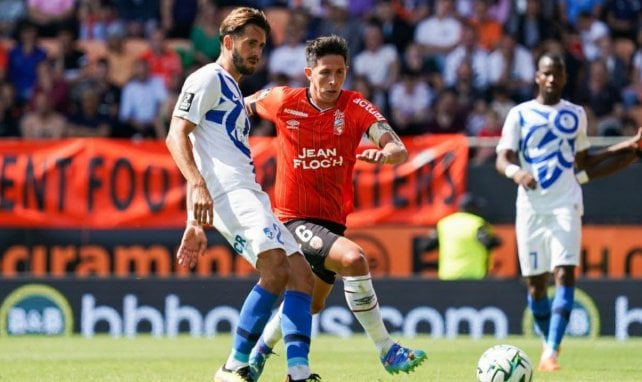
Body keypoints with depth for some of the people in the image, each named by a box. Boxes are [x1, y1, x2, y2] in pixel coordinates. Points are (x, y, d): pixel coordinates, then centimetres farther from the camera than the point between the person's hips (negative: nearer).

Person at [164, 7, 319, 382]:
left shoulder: (232, 92, 30)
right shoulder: (208, 79, 1)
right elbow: (177, 135, -12)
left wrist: (195, 225, 26)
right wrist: (198, 186, -26)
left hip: (250, 197, 10)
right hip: (228, 193, -10)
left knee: (302, 275, -1)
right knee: (276, 268, -25)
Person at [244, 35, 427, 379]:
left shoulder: (355, 107, -8)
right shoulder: (283, 101, -10)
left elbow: (399, 150, -21)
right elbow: (244, 106, 12)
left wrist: (384, 153, -43)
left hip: (333, 219, 5)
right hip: (294, 219, -5)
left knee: (311, 304, 23)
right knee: (352, 258, -31)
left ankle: (260, 351, 50)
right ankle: (387, 352, -25)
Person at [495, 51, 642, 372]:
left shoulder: (576, 115, 12)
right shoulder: (519, 115, 5)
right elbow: (502, 159, -4)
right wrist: (515, 172, -28)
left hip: (566, 206, 0)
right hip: (530, 207, 0)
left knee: (565, 275, -17)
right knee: (535, 283, 5)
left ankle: (550, 352, -24)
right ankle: (549, 342, 28)